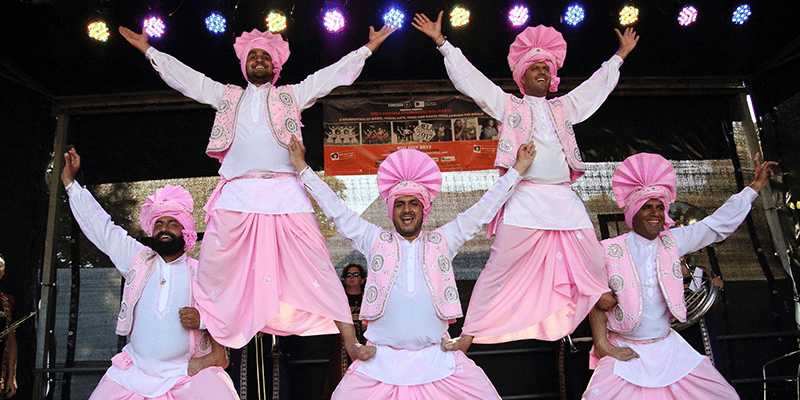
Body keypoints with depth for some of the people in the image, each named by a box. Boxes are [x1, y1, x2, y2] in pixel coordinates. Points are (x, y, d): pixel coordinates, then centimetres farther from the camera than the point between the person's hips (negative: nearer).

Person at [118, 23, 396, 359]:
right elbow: (184, 76, 30)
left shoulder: (292, 95, 22)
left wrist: (368, 48, 22)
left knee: (316, 264, -9)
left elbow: (334, 74, 22)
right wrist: (148, 49, 32)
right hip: (237, 195, 2)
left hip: (285, 191, -2)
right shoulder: (227, 96, 26)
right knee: (214, 269, -5)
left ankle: (350, 340, -7)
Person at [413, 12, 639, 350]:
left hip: (565, 201, 5)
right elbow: (468, 78, 12)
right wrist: (442, 42, 12)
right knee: (498, 271, -7)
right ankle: (468, 336, 2)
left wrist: (620, 55, 47)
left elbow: (598, 85, 38)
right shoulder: (507, 105, 13)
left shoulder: (564, 107, 25)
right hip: (523, 202, -4)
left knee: (594, 270, 5)